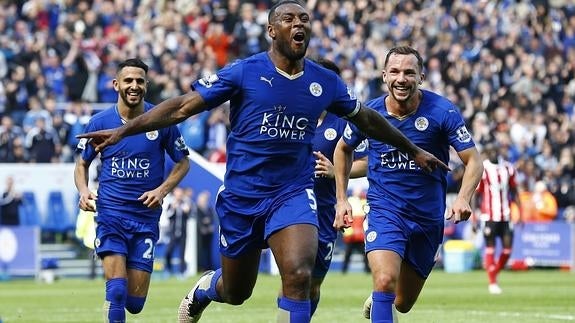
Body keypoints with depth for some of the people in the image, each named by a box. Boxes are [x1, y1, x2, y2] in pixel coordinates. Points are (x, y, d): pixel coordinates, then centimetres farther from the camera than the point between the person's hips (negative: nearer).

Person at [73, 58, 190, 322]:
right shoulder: (100, 122, 0)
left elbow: (183, 162, 10)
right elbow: (82, 163, 13)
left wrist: (162, 190, -7)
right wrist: (83, 191, -7)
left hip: (146, 215, 1)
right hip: (110, 213, -1)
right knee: (117, 290, -19)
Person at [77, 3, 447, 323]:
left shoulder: (325, 82, 2)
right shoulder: (244, 73, -8)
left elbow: (366, 119, 19)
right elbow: (183, 107, -8)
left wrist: (413, 150, 28)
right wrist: (122, 131, -15)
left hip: (294, 193, 1)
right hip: (242, 195, -1)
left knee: (299, 276, -24)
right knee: (236, 292, 12)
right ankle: (202, 290, 50)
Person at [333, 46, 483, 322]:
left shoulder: (443, 112, -14)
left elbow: (473, 161, -12)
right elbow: (343, 150, 13)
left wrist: (463, 198, -31)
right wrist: (342, 199, 7)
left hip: (428, 217, 1)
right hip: (384, 212, -1)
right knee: (385, 281, -27)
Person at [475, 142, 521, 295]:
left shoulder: (508, 168, 7)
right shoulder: (481, 170, -7)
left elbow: (514, 192, 14)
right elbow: (474, 195, -5)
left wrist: (520, 212, 10)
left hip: (506, 215, 4)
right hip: (489, 216, -4)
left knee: (508, 247, 1)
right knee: (490, 247, -1)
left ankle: (494, 273, 23)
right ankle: (492, 283, 5)